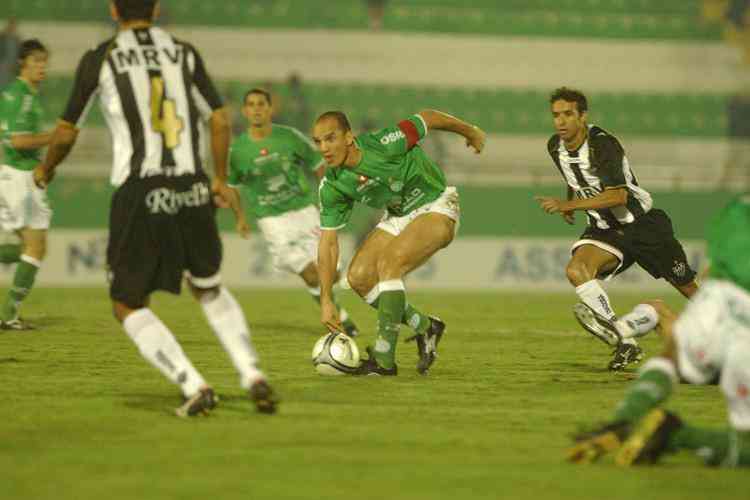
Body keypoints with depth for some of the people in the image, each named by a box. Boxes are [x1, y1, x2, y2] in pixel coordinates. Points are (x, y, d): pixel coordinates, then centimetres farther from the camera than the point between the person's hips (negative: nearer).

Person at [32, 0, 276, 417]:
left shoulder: (99, 60, 1)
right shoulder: (184, 53, 9)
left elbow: (66, 134, 8)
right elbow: (221, 121, 8)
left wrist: (46, 170, 29)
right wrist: (221, 179, 24)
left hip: (139, 194, -3)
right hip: (193, 190, 3)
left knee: (128, 306, 11)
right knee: (209, 288, 26)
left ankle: (195, 386, -9)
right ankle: (253, 375, 7)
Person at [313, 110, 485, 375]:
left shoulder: (384, 144, -30)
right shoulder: (331, 186, -13)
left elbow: (427, 118, -14)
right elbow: (328, 241, -6)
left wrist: (470, 132, 4)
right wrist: (326, 299, -9)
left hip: (436, 208, -7)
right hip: (398, 216, 7)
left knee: (388, 264, -25)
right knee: (358, 277, -6)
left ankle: (383, 359, -22)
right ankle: (425, 327, 12)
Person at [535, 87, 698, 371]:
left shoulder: (603, 145, -23)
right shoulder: (555, 147, -1)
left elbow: (618, 196, -33)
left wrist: (568, 205, -35)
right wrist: (569, 203, 9)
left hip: (643, 224, -5)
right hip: (604, 230, 5)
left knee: (690, 289, 6)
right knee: (576, 270, -26)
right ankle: (626, 344, -27)